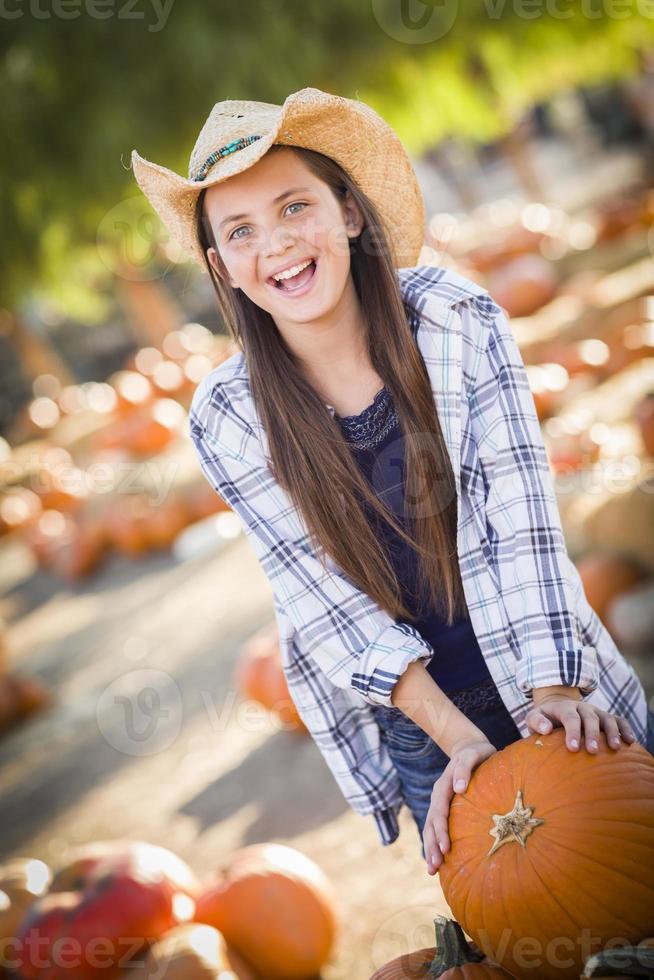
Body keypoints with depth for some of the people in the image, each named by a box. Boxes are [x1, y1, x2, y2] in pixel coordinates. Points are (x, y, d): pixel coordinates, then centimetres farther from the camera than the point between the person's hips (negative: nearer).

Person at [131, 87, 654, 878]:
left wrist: (554, 688, -23)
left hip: (552, 676, 1)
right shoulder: (225, 420, -12)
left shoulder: (457, 320, -13)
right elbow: (329, 604, -12)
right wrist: (459, 737, -19)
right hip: (415, 731, 0)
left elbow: (520, 514, -15)